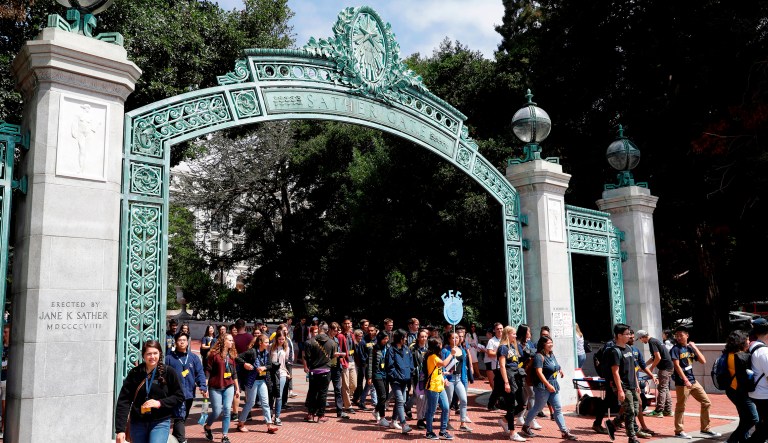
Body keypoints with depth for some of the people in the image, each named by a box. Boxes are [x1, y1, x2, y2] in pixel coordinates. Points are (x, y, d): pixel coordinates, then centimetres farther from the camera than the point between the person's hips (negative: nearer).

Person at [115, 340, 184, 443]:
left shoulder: (168, 372, -6)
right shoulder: (134, 373, -3)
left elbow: (179, 397, -1)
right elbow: (123, 401, -6)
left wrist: (160, 403, -16)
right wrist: (120, 429, -12)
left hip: (160, 423, -2)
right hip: (138, 423, 3)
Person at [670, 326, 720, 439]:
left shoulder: (690, 348, 11)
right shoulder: (675, 349, -7)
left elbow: (703, 361, 5)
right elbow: (677, 366, -15)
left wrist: (694, 347, 0)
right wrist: (685, 380, -21)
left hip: (693, 381, 7)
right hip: (682, 383, -7)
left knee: (706, 402, 9)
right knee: (680, 407, 0)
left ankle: (705, 429, 19)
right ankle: (678, 431, 10)